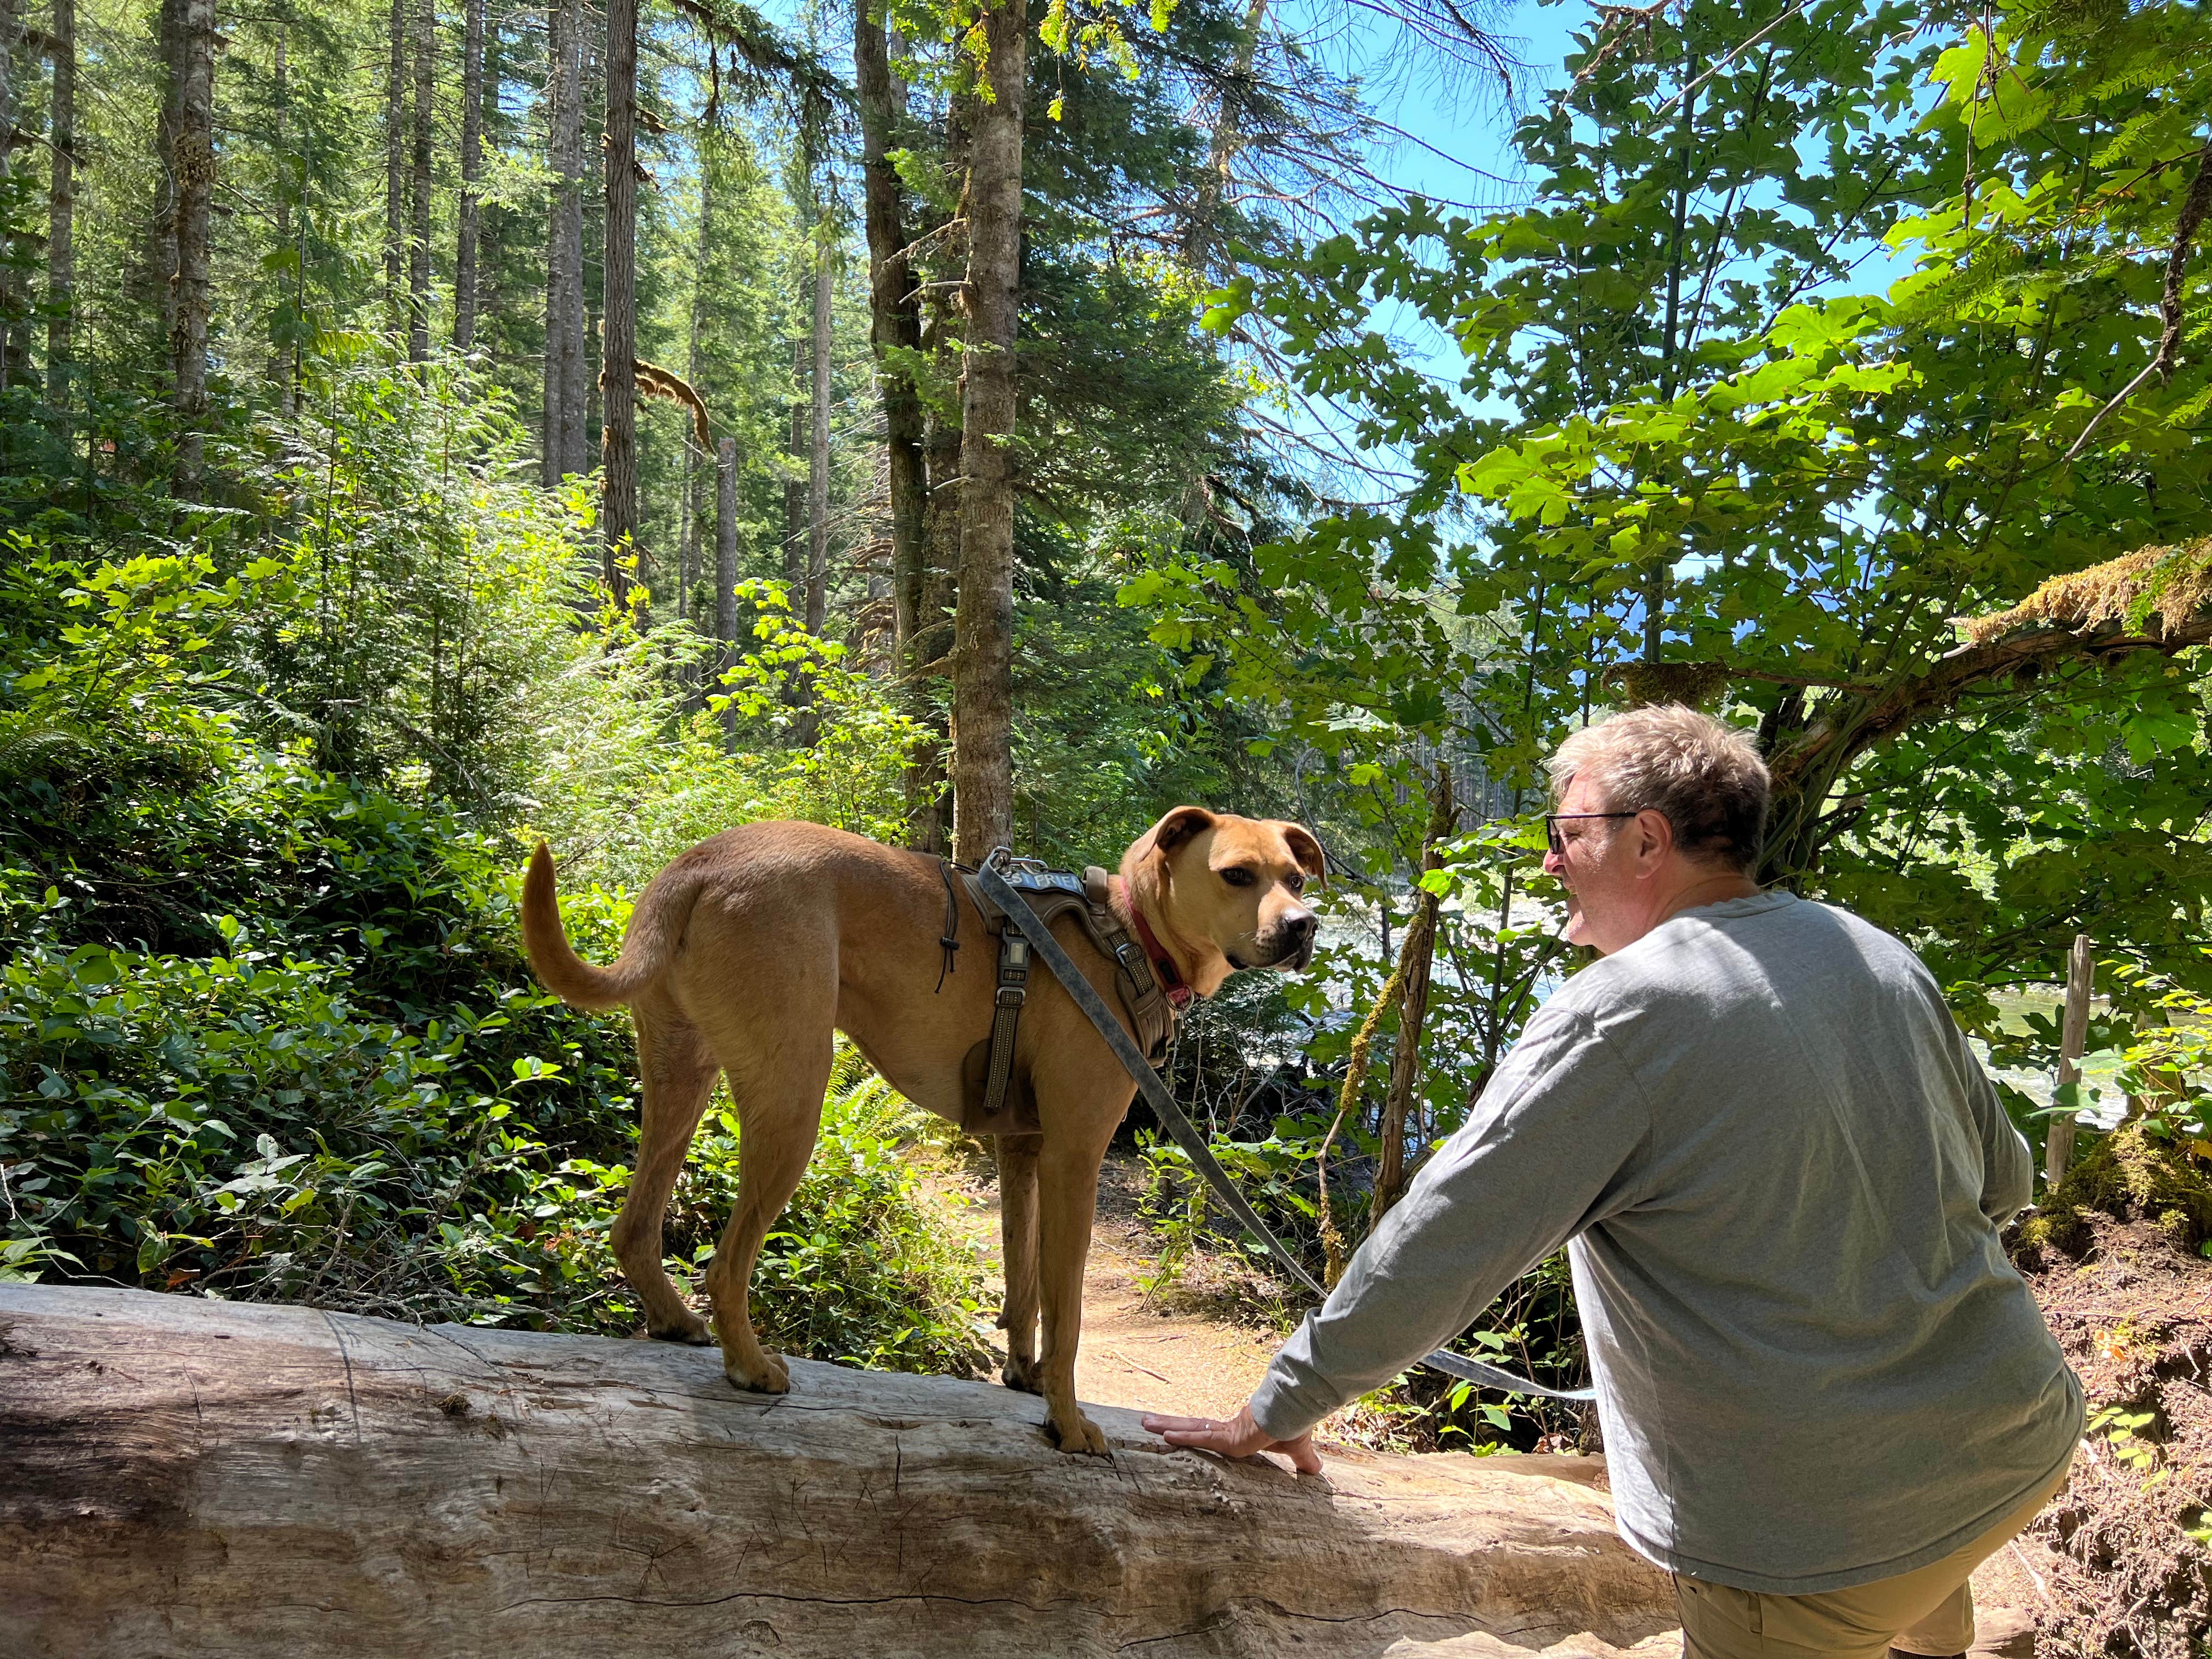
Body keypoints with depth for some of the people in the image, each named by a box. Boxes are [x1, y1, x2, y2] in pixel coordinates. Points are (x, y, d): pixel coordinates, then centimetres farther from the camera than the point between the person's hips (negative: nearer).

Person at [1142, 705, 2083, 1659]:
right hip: (2025, 1449, 7)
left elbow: (1436, 1249, -18)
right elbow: (2003, 1180, 13)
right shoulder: (1882, 959, 1)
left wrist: (1277, 1411, -7)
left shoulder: (1614, 1019, -19)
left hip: (1824, 1536, -7)